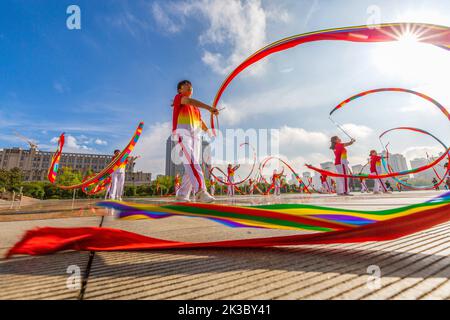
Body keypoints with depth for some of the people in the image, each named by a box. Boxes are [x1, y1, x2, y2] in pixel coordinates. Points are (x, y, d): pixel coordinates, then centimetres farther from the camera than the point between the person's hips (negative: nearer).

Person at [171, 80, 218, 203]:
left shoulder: (195, 107, 31)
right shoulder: (178, 97, 11)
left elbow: (201, 122, 23)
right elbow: (190, 101, -10)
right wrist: (209, 108, -21)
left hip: (196, 135, 6)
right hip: (182, 134, -6)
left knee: (193, 164, -4)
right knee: (191, 162, -23)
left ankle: (182, 194, 2)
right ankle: (200, 191, -35)